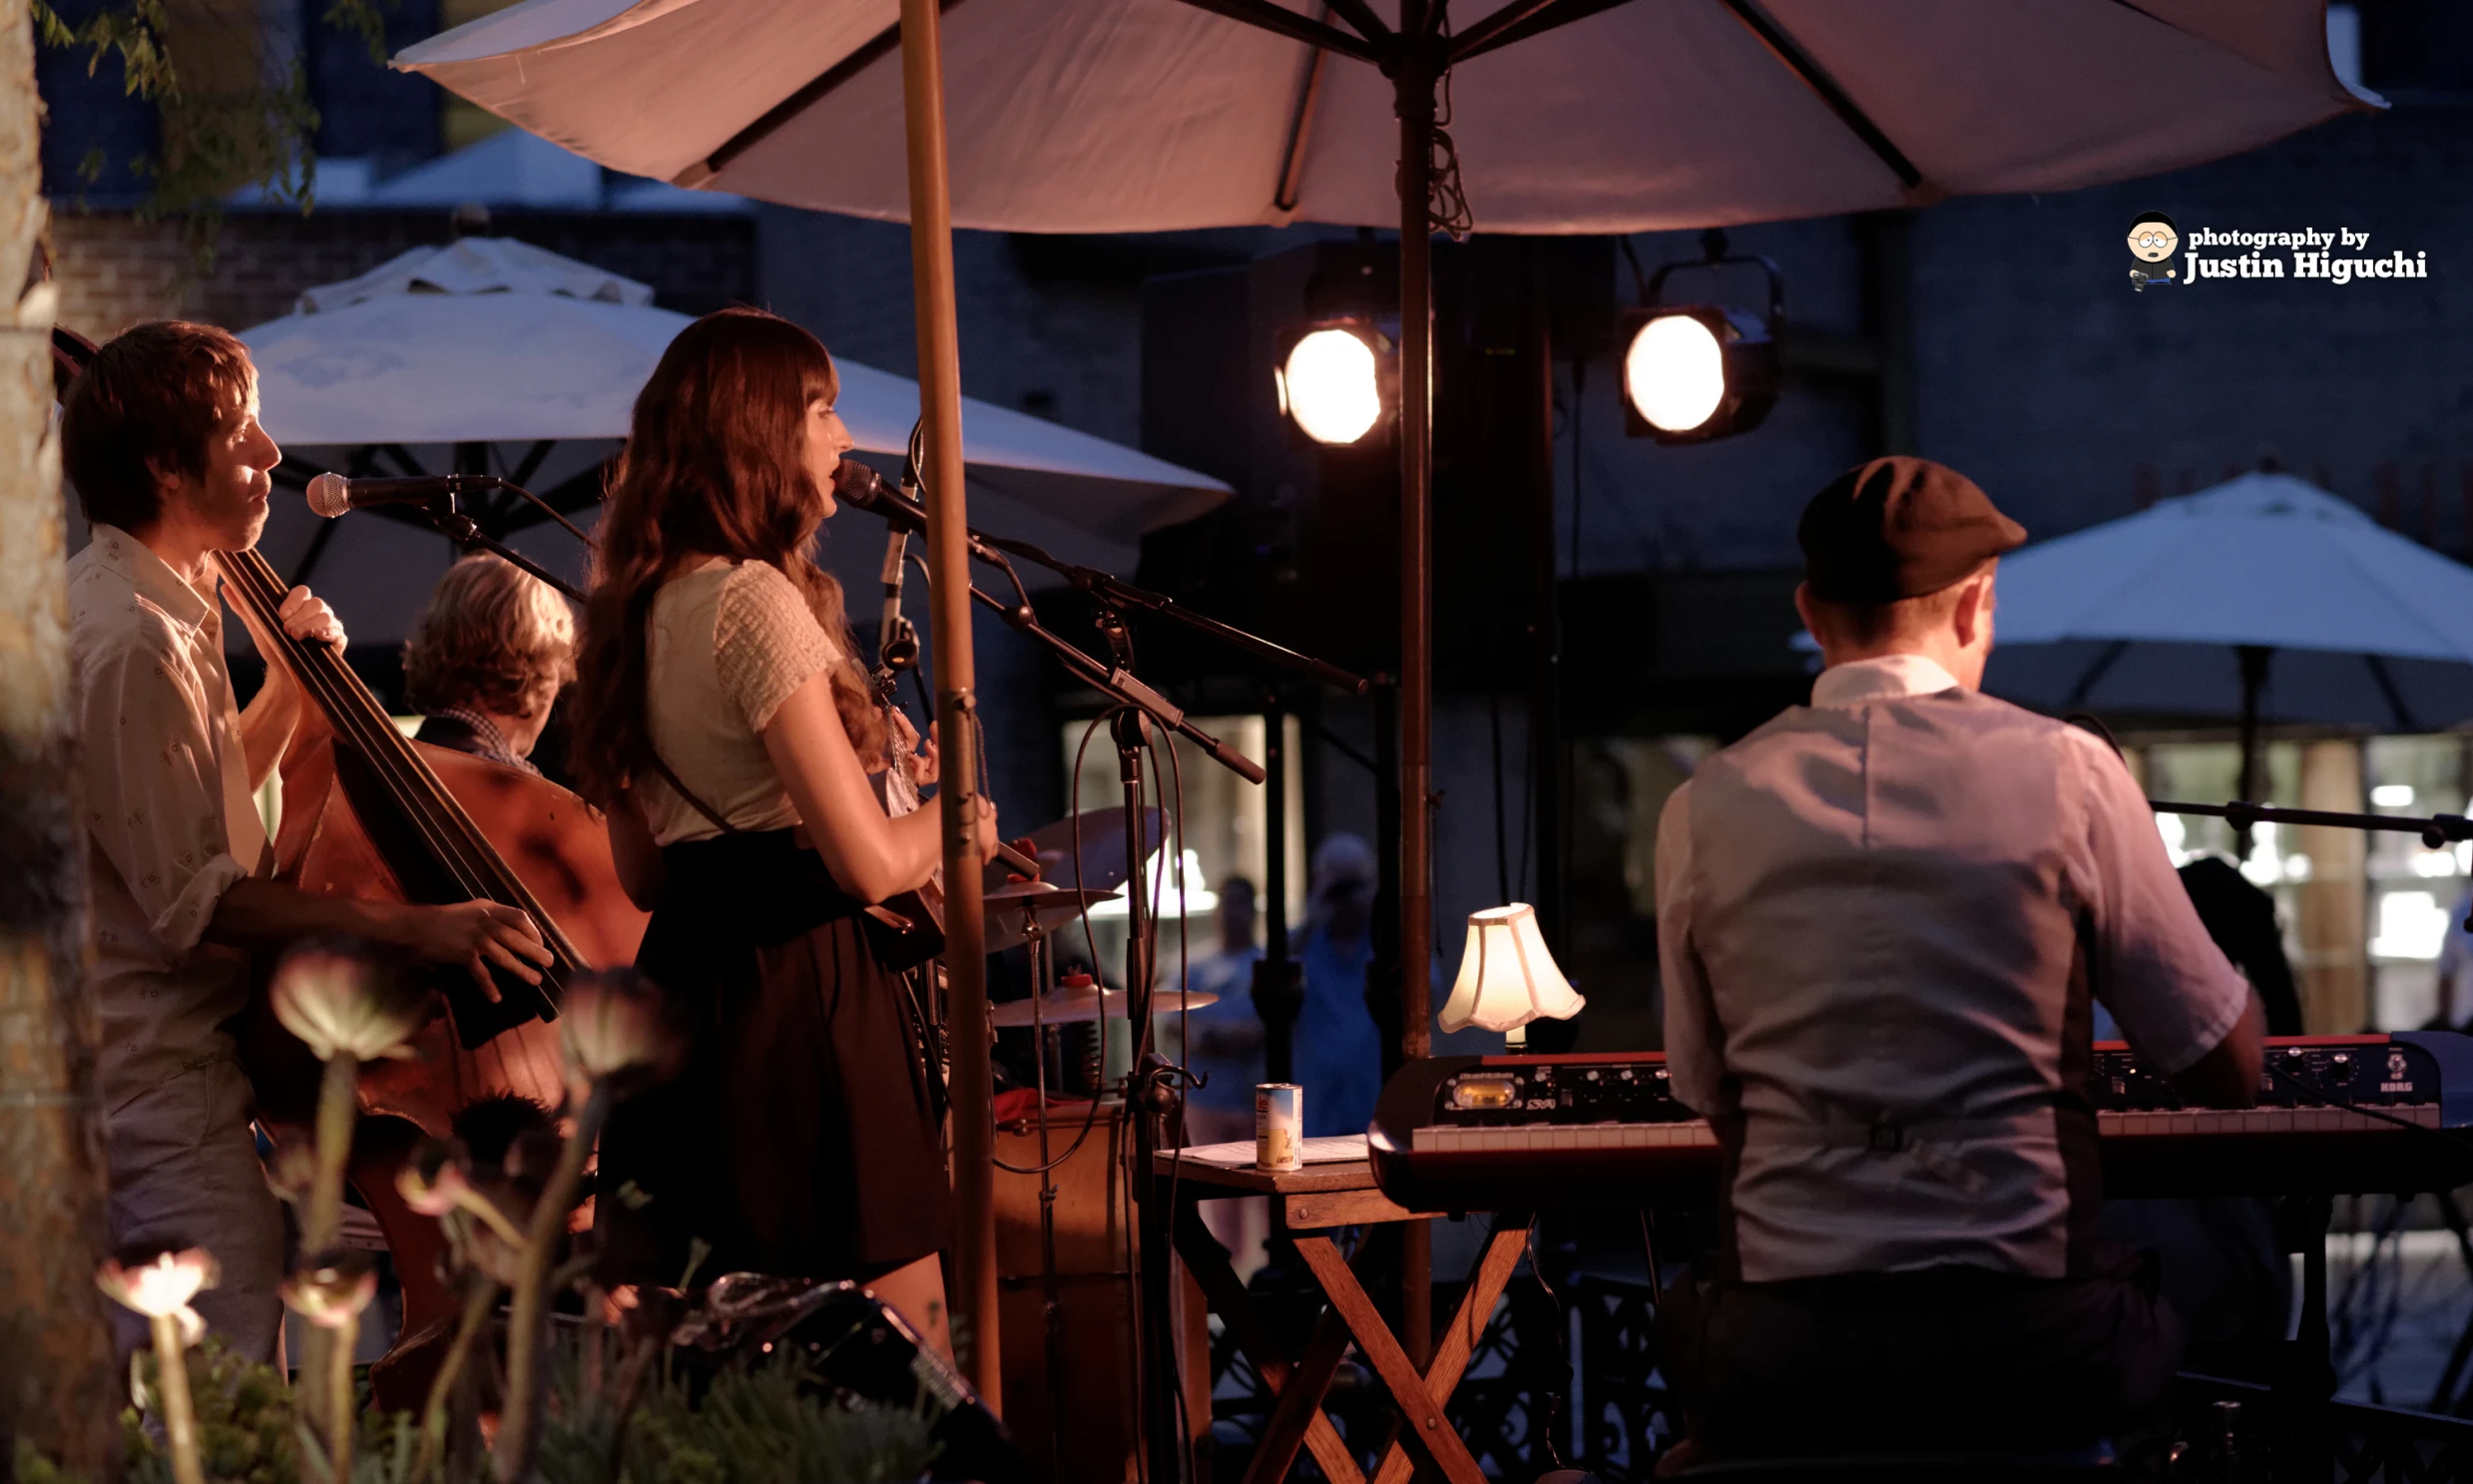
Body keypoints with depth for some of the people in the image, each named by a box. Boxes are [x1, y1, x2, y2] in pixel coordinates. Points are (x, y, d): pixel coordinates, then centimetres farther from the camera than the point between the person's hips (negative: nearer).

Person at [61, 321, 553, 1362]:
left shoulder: (142, 603, 13)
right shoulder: (129, 642, -20)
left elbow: (204, 805, 22)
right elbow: (192, 899, -22)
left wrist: (290, 682, 9)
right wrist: (410, 928, -22)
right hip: (155, 1072, -11)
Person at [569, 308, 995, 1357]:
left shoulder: (641, 612, 15)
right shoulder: (757, 600, -13)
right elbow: (867, 861, -17)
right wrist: (955, 821, 2)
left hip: (679, 968, 10)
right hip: (796, 990, -10)